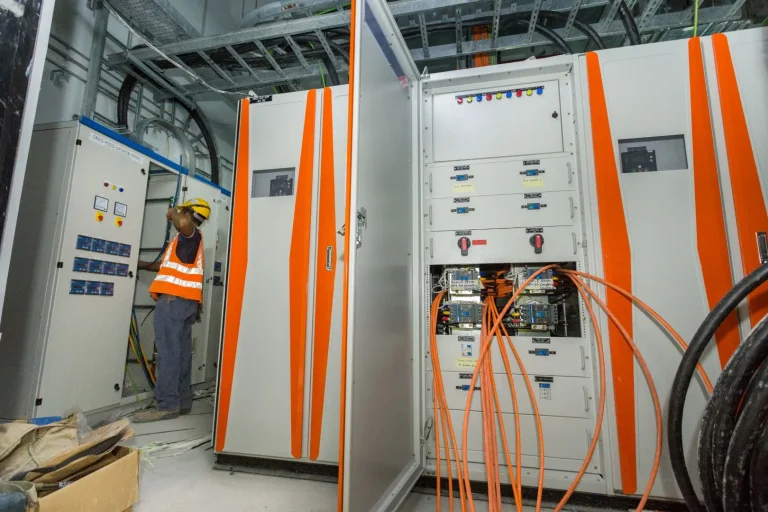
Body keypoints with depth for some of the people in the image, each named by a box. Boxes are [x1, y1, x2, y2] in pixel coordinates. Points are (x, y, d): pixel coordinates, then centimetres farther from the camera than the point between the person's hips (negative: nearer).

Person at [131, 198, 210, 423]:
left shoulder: (190, 234, -3)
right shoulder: (188, 239, 27)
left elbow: (183, 223, -29)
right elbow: (164, 264, 36)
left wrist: (173, 212, -9)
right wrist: (139, 264, 42)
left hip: (174, 299, -10)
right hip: (185, 300, 10)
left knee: (168, 351, -11)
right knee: (181, 352, 9)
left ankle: (167, 405, -11)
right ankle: (182, 401, 12)